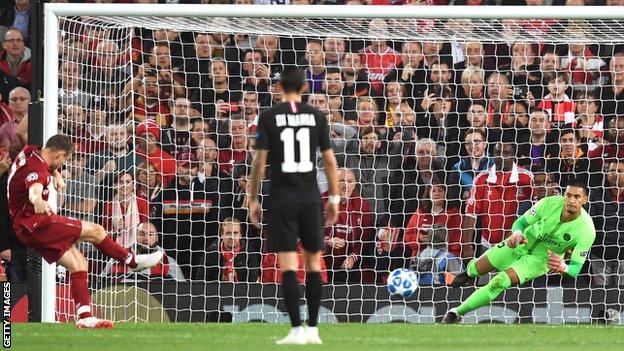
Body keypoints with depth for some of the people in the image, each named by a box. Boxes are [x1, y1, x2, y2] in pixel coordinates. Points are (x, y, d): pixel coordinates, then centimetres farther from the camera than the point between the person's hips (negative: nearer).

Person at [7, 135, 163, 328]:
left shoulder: (30, 152, 6)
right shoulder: (37, 169, -24)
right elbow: (35, 190, -48)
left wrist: (55, 174, 20)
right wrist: (38, 202, -68)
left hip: (26, 229, 11)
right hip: (37, 223, -11)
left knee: (77, 262, 8)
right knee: (96, 231, -5)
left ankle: (84, 317, 2)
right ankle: (133, 262, 14)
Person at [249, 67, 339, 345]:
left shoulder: (269, 117, -2)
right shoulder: (316, 116, 2)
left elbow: (260, 161, -4)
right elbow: (330, 160, 2)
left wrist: (253, 199, 4)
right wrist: (334, 198, 10)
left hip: (282, 199, -2)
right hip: (310, 197, 2)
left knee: (288, 265, -3)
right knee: (313, 263, 10)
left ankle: (296, 329, -9)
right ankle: (312, 329, 10)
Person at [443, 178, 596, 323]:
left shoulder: (587, 230, -30)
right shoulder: (550, 203, -26)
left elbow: (576, 268, -25)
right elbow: (520, 222, -12)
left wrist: (563, 267, -49)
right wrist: (517, 234, -37)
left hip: (543, 257, -2)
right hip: (523, 243, 2)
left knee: (500, 282, -21)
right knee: (477, 268, 11)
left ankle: (457, 312, -5)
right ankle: (469, 272, 52)